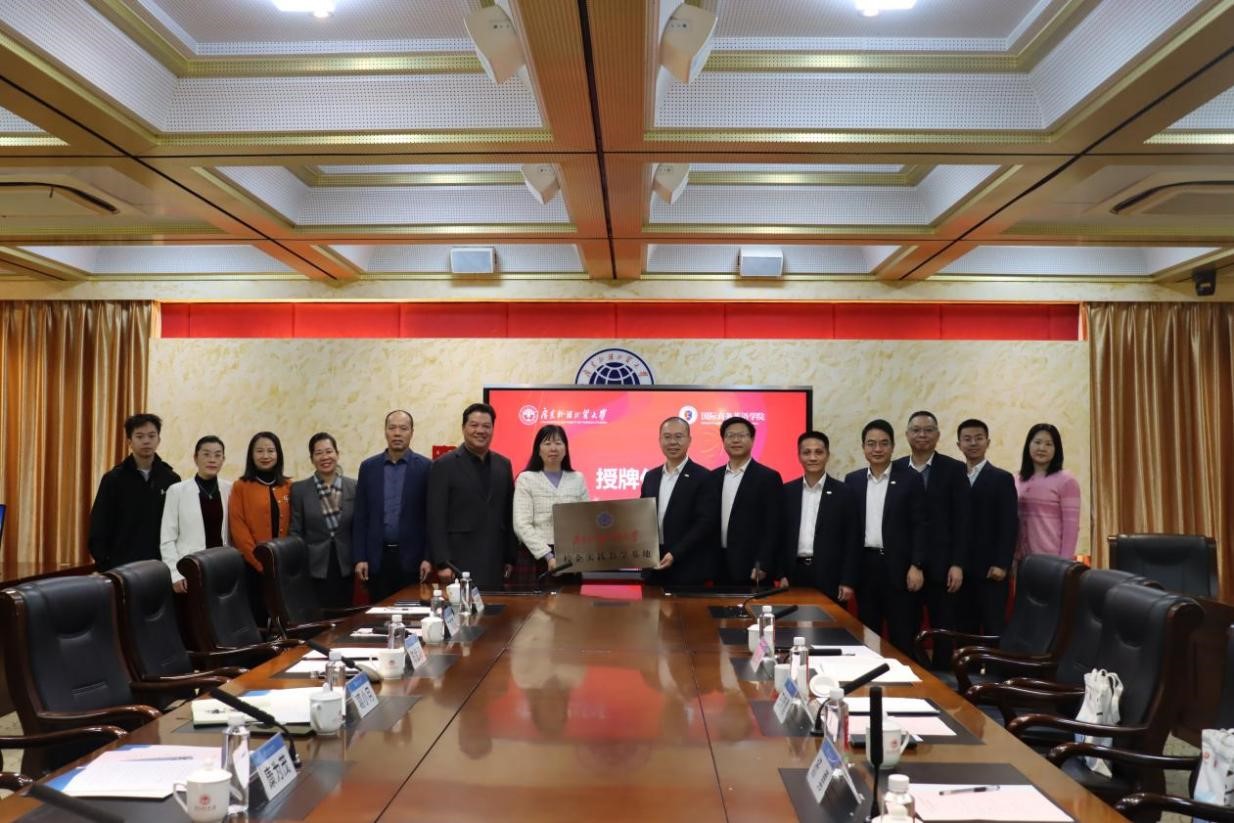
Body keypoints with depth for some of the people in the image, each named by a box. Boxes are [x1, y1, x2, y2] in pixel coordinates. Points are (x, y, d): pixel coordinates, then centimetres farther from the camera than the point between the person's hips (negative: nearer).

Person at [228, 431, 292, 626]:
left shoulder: (289, 486, 9)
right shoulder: (240, 487, -1)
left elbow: (293, 525, 9)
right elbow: (238, 529, -6)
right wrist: (260, 561, -11)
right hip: (253, 567, -3)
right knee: (257, 620, 3)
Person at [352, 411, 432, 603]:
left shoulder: (425, 467, -1)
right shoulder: (368, 467, 6)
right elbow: (360, 516, 6)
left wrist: (428, 558, -7)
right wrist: (359, 558, 0)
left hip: (412, 558, -2)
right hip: (377, 558, 2)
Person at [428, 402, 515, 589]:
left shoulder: (504, 464, 11)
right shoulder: (445, 465, -2)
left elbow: (509, 514, 13)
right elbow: (436, 518, -6)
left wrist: (510, 559, 9)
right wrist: (442, 563, -12)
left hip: (495, 564, 4)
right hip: (459, 563, -4)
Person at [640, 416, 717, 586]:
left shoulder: (703, 478, -6)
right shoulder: (650, 476, 12)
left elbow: (705, 523, -13)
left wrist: (675, 554, -19)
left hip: (689, 571, -5)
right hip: (654, 568, 5)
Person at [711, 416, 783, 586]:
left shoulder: (768, 477, -4)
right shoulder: (713, 477, 10)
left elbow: (772, 528, -8)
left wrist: (762, 566, -14)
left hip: (752, 568, -4)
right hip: (719, 567, 4)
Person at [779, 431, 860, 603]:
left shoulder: (844, 493, 0)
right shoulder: (787, 491, 6)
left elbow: (852, 541, -2)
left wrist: (848, 581, -7)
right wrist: (780, 574, 2)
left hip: (829, 577, -2)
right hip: (795, 574, 2)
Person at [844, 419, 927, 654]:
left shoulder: (910, 478, -2)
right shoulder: (852, 480, 7)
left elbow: (920, 525, -4)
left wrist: (917, 565, -11)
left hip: (898, 565, -3)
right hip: (864, 565, 3)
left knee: (902, 635, 3)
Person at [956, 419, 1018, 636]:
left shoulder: (1002, 479, 1)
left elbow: (1009, 524, -5)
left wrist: (1001, 564, -13)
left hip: (990, 569, -3)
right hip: (960, 569, 3)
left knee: (993, 630, 0)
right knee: (964, 631, 6)